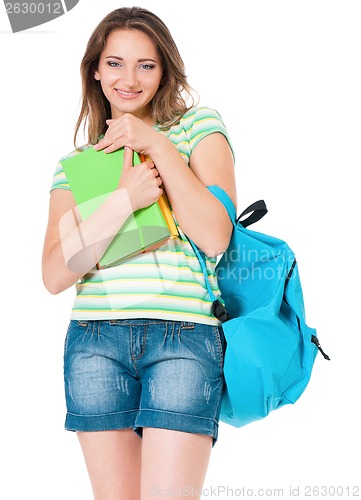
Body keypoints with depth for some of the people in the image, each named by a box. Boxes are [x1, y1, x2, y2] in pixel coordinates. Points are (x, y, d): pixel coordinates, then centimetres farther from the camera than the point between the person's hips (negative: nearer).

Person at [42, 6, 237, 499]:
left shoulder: (198, 126, 9)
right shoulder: (76, 163, 14)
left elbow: (216, 236, -4)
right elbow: (56, 275, 1)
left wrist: (159, 147, -7)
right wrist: (125, 198, -10)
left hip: (185, 338, -2)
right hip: (95, 342, 3)